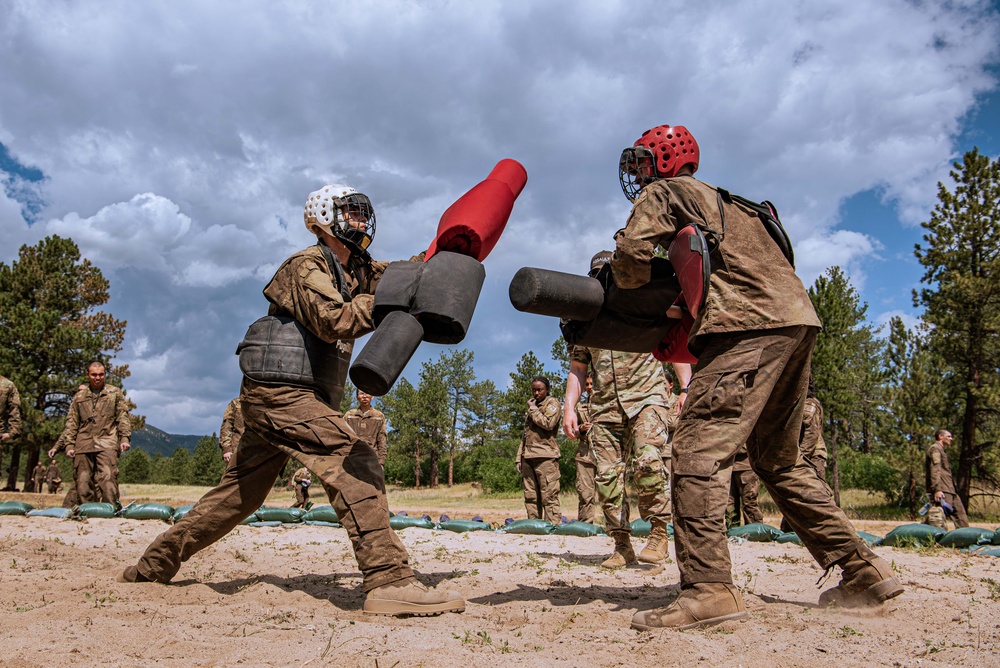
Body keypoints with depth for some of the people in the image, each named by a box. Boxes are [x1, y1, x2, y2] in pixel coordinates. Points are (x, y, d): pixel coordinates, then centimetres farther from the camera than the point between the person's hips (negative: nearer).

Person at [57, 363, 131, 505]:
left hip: (107, 443, -3)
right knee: (82, 481, 1)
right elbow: (71, 422, 16)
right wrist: (69, 445, 8)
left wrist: (124, 438, -2)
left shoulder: (115, 393, 12)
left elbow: (123, 417, 9)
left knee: (108, 478, -15)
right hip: (83, 444, 3)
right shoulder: (79, 396, 17)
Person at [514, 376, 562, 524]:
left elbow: (548, 423, -16)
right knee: (530, 496, 5)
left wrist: (533, 410, -2)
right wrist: (519, 457, 18)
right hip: (528, 456, 8)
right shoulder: (532, 405, 25)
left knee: (549, 495, -11)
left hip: (545, 455, -7)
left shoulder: (553, 403, 4)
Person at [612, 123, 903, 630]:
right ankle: (862, 570, 19)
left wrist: (638, 287, 13)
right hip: (797, 320, 9)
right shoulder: (721, 200, 34)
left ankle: (709, 588, -23)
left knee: (700, 446, -14)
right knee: (778, 459, 17)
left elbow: (632, 253, -7)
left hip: (750, 328, -9)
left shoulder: (661, 194, 9)